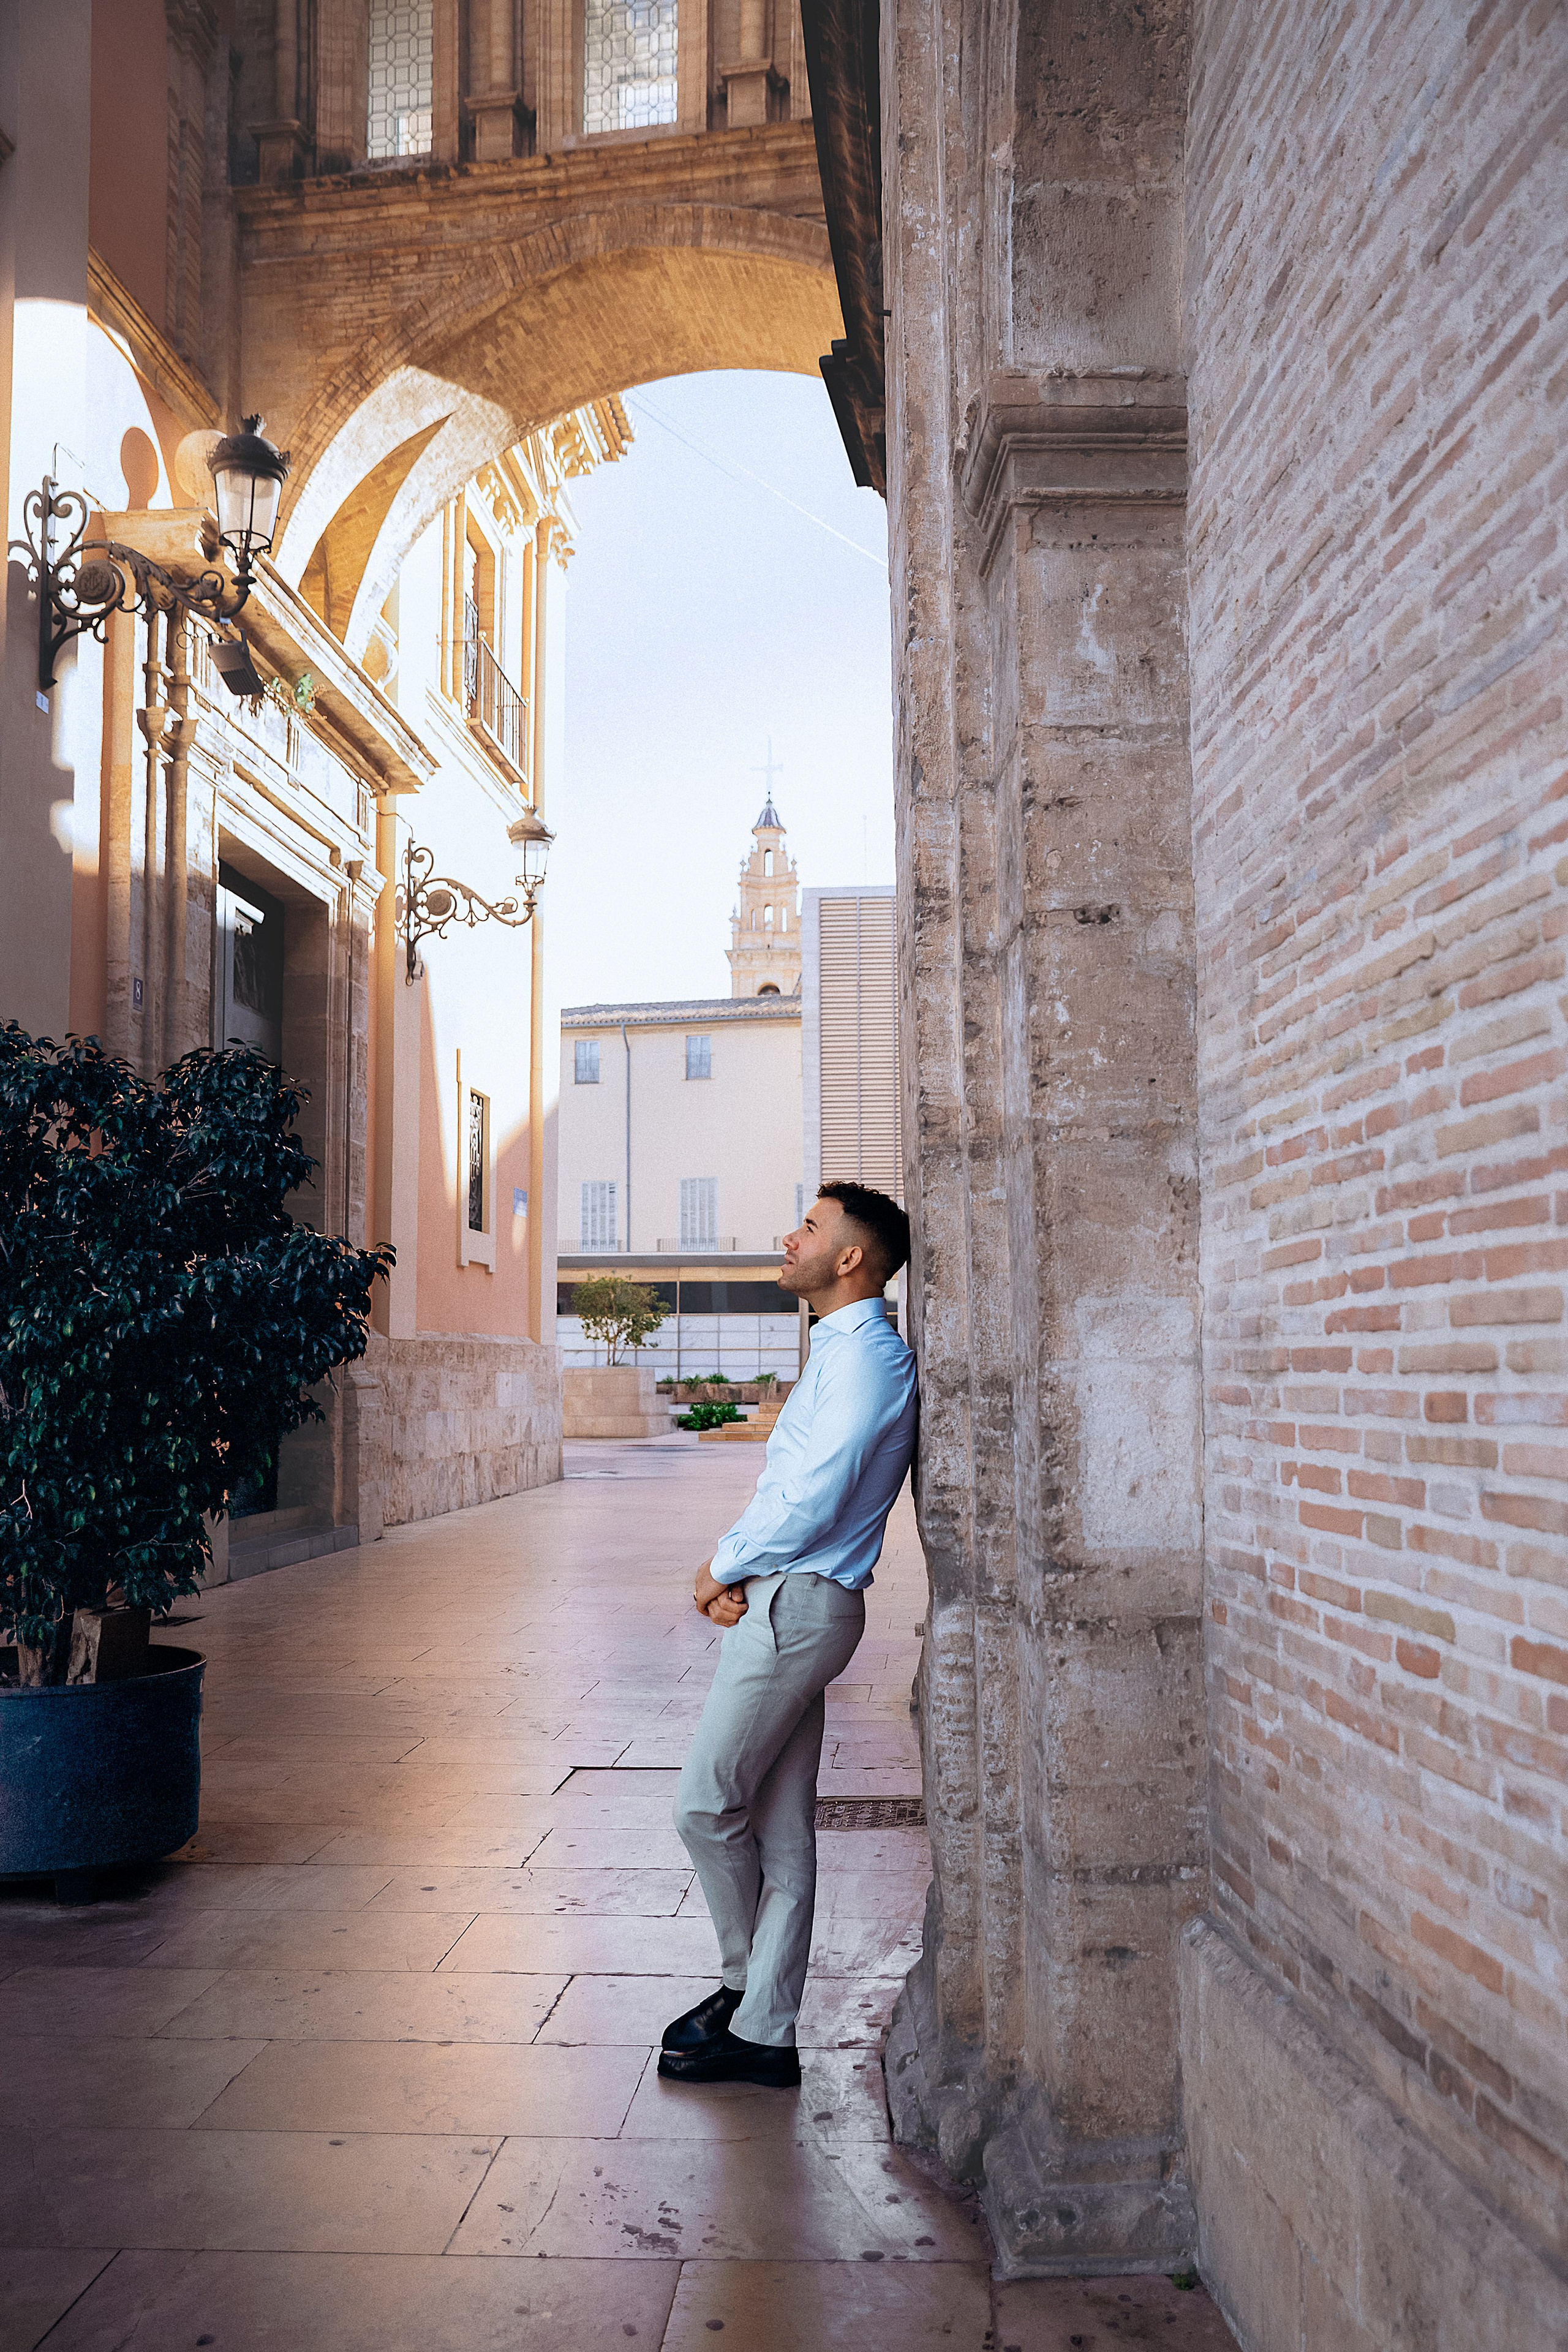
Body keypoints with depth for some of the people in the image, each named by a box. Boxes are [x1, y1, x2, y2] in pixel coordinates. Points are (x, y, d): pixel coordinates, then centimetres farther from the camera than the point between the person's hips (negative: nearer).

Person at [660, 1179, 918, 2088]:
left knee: (706, 1806, -2)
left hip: (798, 1604, -10)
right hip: (786, 1602, 10)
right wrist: (735, 1572, 6)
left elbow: (813, 1499, -21)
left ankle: (746, 1986, 18)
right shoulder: (840, 1351, 18)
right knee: (783, 1834, 11)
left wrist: (723, 1567, -7)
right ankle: (763, 2031, 18)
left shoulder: (867, 1356, -15)